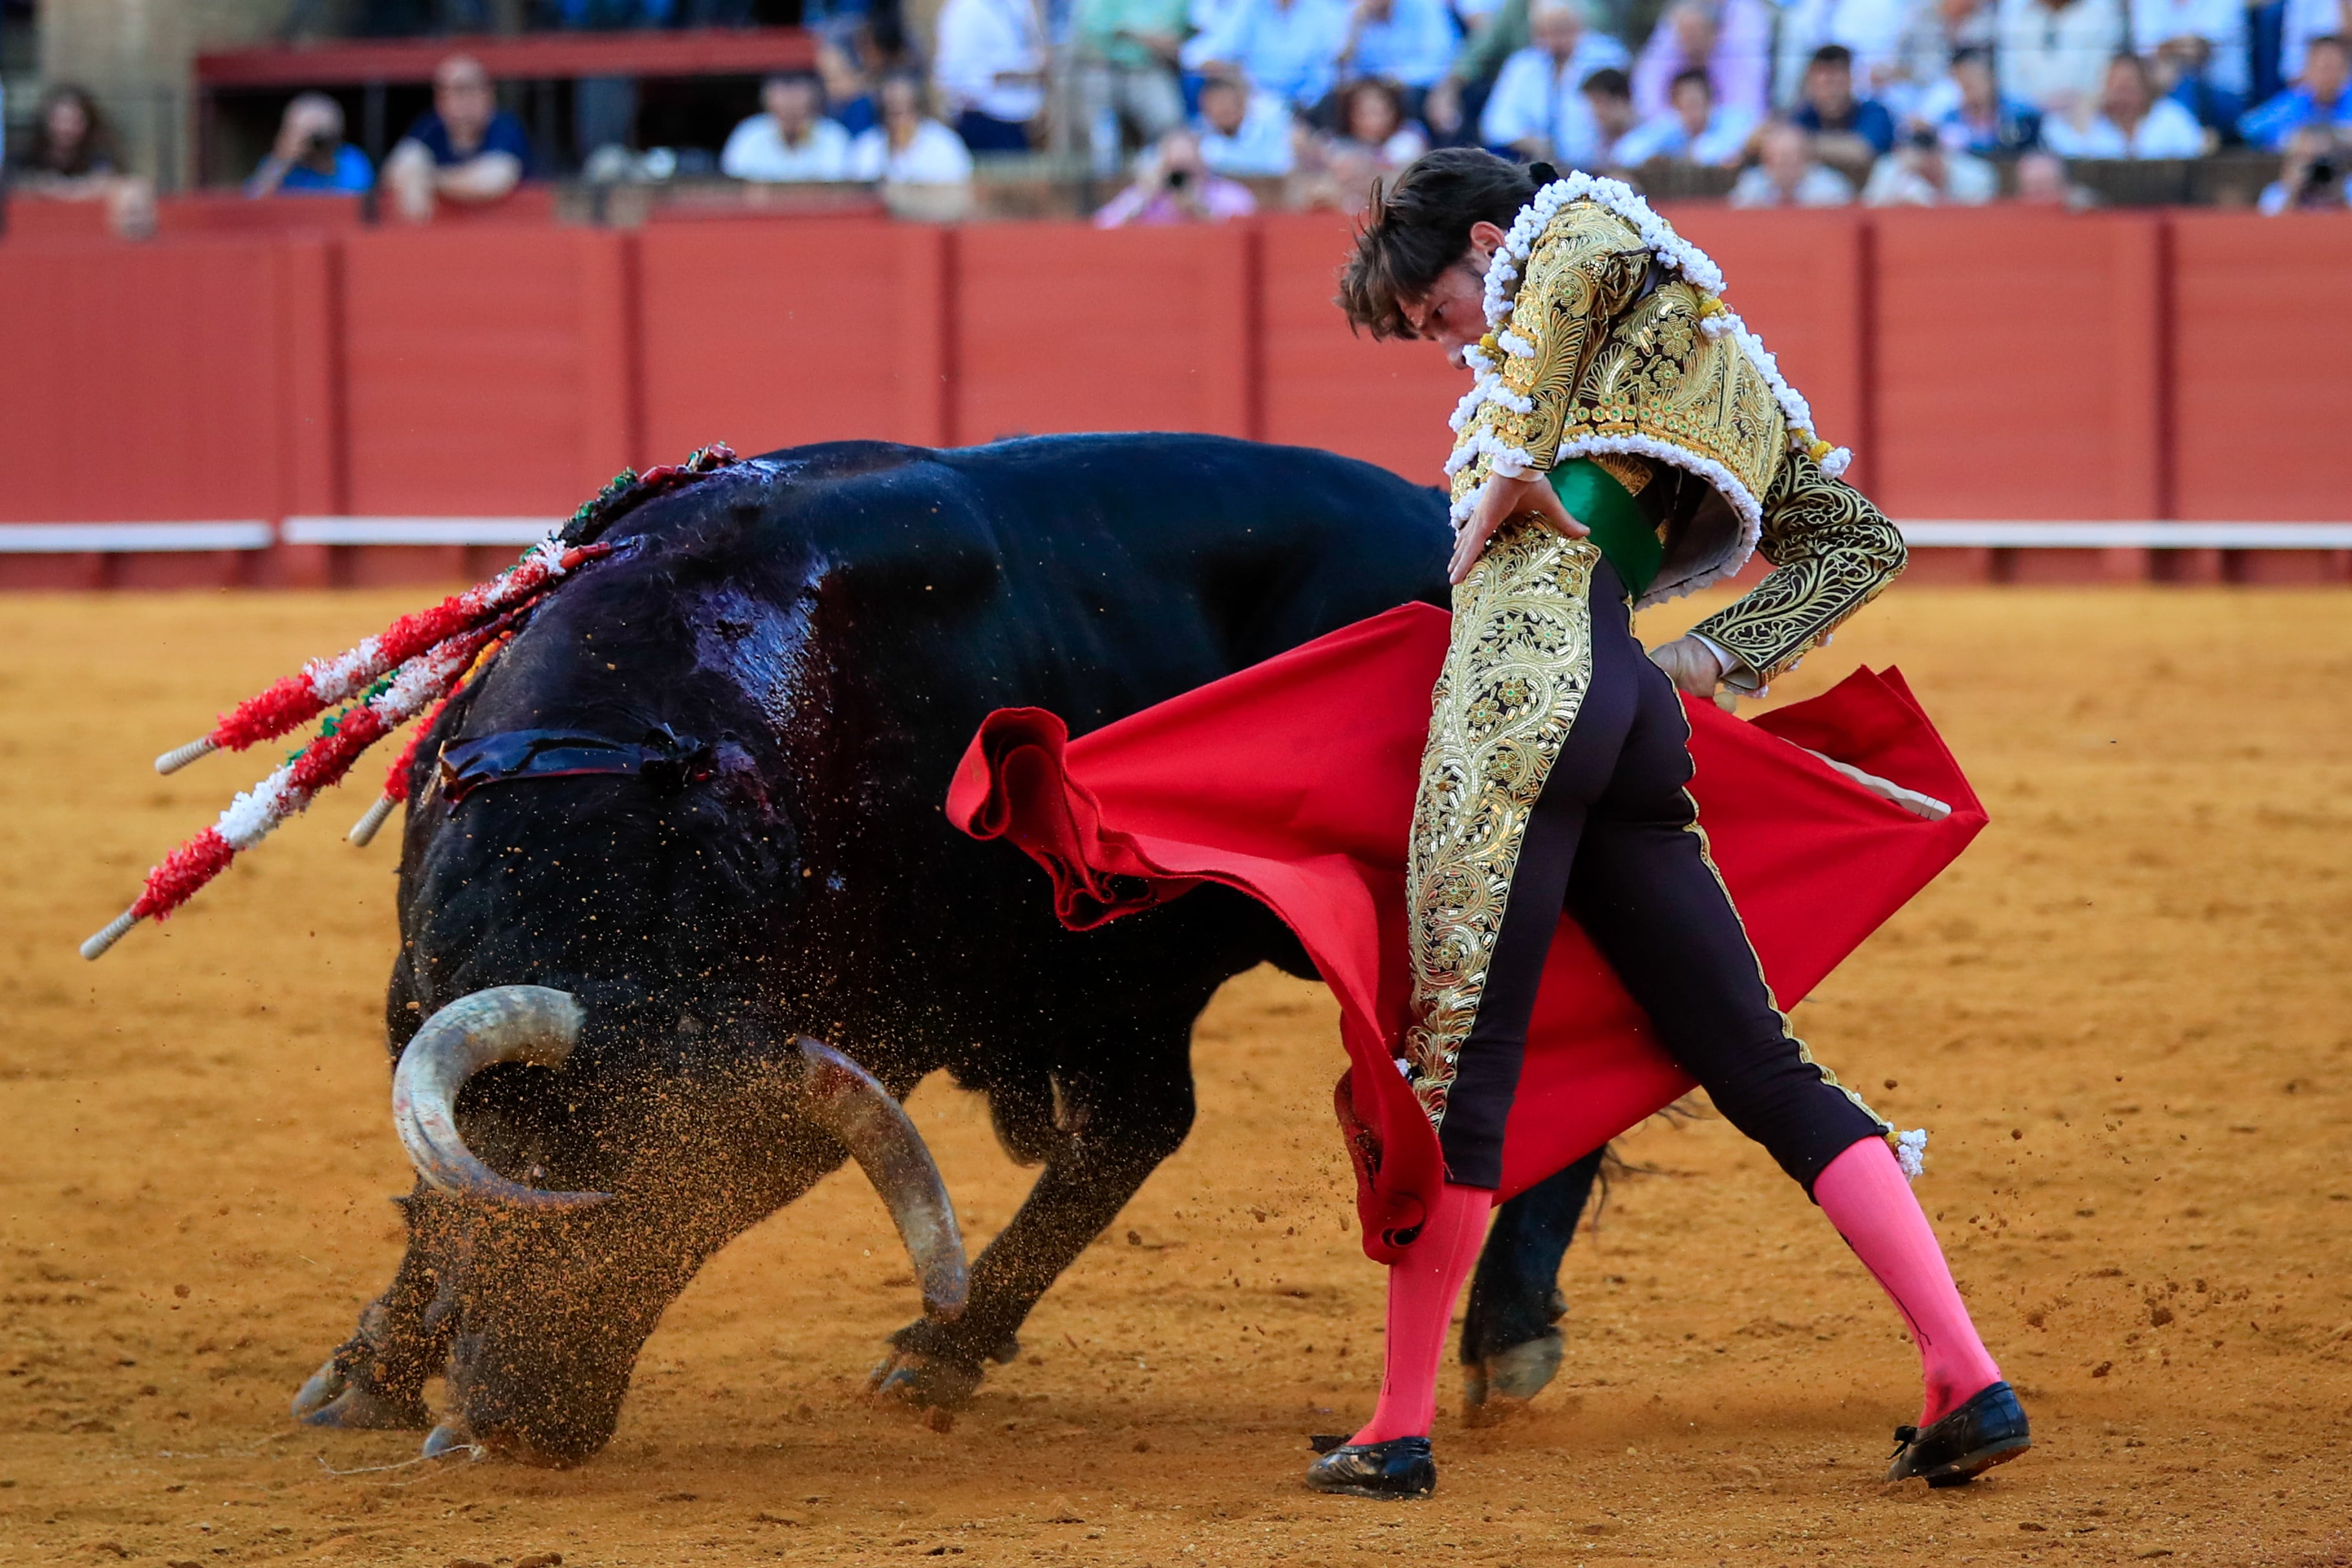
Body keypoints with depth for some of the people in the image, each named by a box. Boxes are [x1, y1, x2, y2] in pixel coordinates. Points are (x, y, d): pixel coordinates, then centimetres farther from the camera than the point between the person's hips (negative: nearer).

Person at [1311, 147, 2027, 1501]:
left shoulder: (1576, 227, 12)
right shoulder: (1713, 372, 32)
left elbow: (1584, 253, -15)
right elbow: (1861, 541, 32)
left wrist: (1511, 454, -12)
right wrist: (1715, 660, 24)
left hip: (1525, 670, -8)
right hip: (1636, 715, 8)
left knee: (1461, 1056, -5)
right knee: (1762, 1068, 6)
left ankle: (1400, 1431, -1)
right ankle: (1969, 1379, -3)